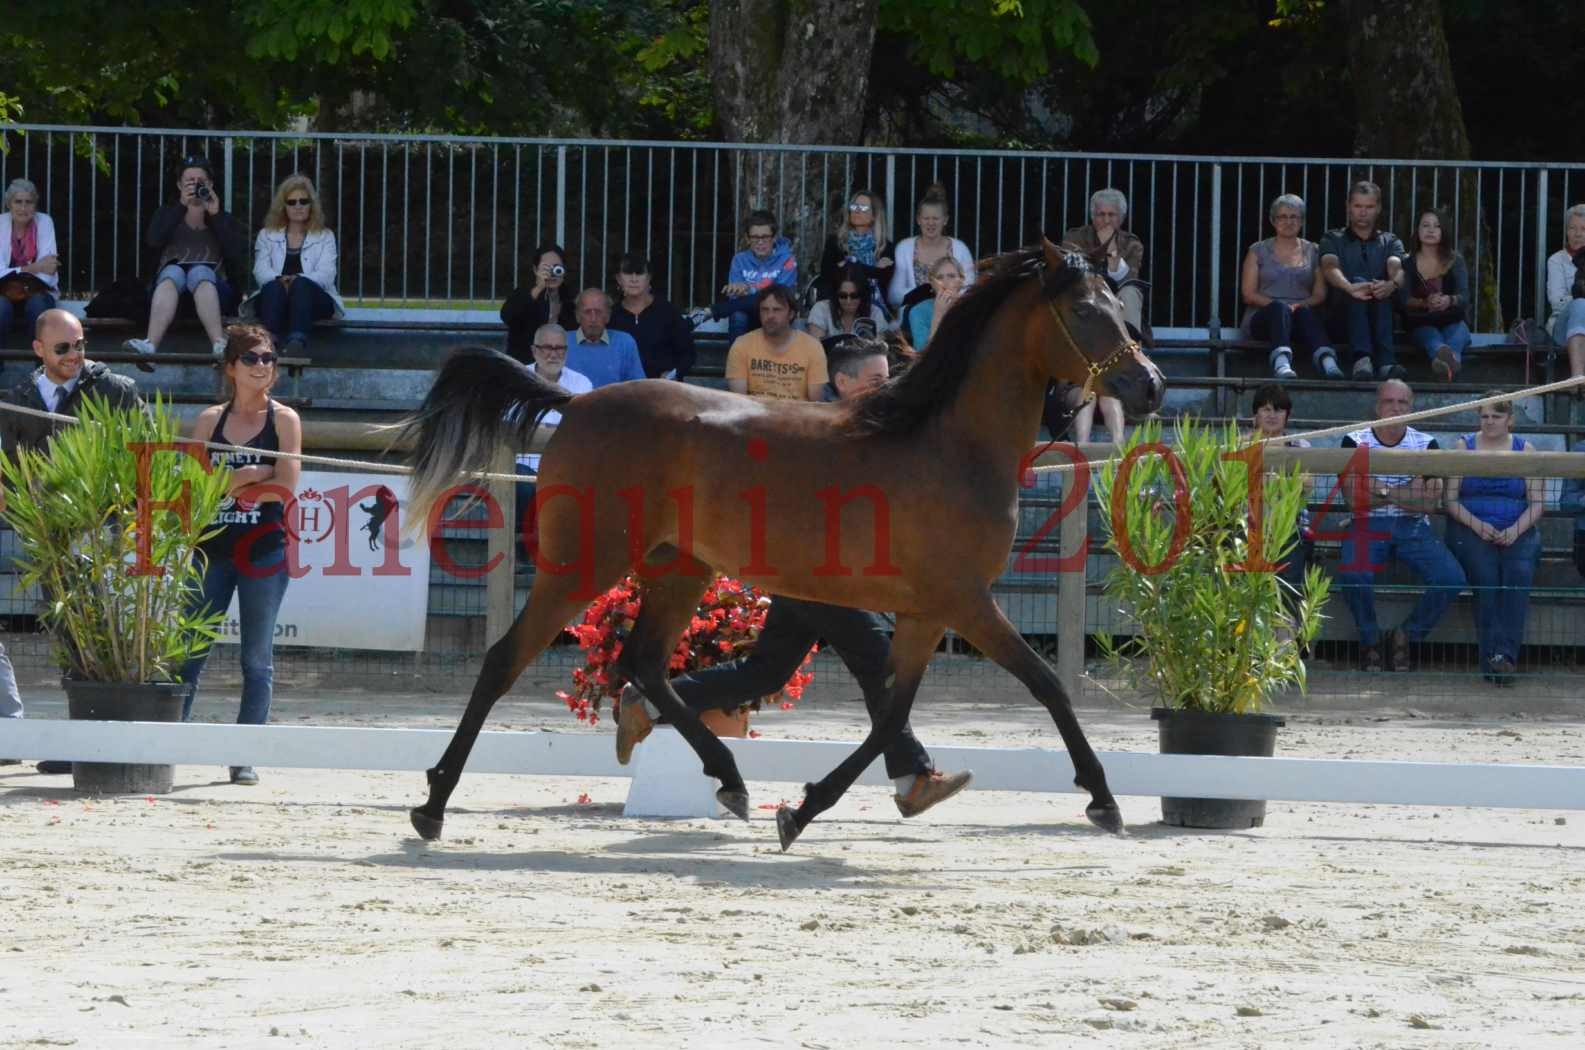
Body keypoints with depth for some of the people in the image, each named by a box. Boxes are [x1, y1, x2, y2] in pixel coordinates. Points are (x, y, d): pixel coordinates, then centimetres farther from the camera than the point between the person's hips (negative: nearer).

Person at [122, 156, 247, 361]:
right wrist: (181, 206, -7)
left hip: (213, 286, 0)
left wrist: (215, 215, -2)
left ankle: (219, 345, -57)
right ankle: (150, 346, -58)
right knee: (173, 272, -35)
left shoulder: (223, 220, 20)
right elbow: (153, 241, -2)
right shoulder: (167, 215, 21)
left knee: (199, 272, -35)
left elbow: (237, 253, 1)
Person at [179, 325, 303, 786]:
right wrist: (247, 477, -12)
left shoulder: (283, 420, 2)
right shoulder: (210, 420, 9)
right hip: (213, 549, 2)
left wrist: (225, 485, -7)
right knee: (190, 652, -2)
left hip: (264, 550, -2)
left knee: (257, 658, 1)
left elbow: (286, 487, -9)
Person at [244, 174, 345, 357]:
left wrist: (297, 279, -22)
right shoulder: (267, 235, 22)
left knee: (301, 285, -36)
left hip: (313, 297, -1)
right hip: (273, 296, 1)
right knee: (274, 287, -35)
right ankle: (268, 340, -63)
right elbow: (261, 270, 4)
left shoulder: (325, 237, 19)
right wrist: (280, 280, -21)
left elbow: (326, 274, 0)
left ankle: (297, 342, -63)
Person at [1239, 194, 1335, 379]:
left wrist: (1302, 304, -10)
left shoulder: (1313, 251, 19)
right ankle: (1281, 363, -66)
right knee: (1280, 308, -38)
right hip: (1263, 318, -1)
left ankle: (1327, 362, -64)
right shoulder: (1259, 251, 14)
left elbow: (1320, 294, 12)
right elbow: (1249, 294, 5)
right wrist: (1276, 305, -13)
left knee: (1305, 313, -36)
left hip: (1302, 312, 1)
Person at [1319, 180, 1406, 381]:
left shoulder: (1390, 242, 20)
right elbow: (1329, 267, -8)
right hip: (1341, 315, -1)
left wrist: (1393, 284, -30)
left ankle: (1387, 363, -53)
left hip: (1380, 314, 1)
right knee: (1358, 282, -32)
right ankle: (1361, 359, -58)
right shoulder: (1333, 239, 14)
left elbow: (1397, 268, -3)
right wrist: (1350, 287, -33)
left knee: (1382, 290, -31)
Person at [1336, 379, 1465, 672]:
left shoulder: (1426, 445, 7)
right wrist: (1408, 493, -8)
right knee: (1353, 573, -34)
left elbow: (1431, 502, -4)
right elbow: (1354, 498, -8)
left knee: (1452, 578, -23)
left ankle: (1407, 635, 1)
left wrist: (1383, 491, -11)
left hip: (1413, 527, 2)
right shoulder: (1355, 442, 4)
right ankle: (1369, 640, -7)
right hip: (1368, 525, -2)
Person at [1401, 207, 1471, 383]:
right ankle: (1445, 356, -74)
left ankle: (1451, 360, -72)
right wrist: (1425, 303, -30)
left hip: (1452, 322, 1)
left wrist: (1449, 301, -31)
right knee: (1432, 336, -36)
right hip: (1422, 324, -1)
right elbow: (1405, 300, -7)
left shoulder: (1455, 261, 8)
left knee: (1458, 333, -35)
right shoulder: (1408, 263, 5)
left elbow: (1464, 296, -5)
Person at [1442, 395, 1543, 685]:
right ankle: (1493, 656, -36)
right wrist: (1477, 525, -13)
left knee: (1519, 572, -30)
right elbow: (1450, 499, 3)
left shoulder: (1525, 450, 12)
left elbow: (1537, 503, 5)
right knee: (1485, 574, -30)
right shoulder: (1464, 447, 10)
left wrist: (1515, 530, -12)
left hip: (1518, 533, 1)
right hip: (1470, 529, -1)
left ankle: (1505, 654, -37)